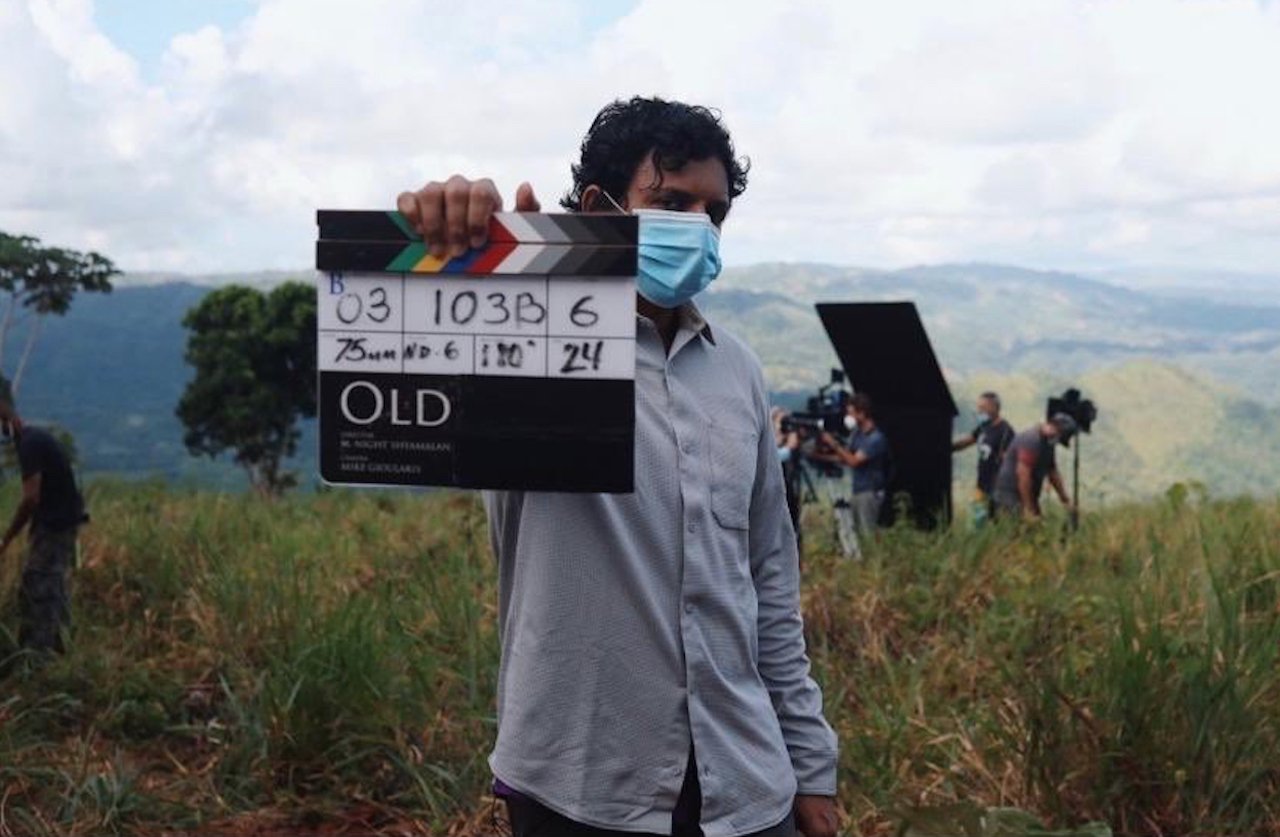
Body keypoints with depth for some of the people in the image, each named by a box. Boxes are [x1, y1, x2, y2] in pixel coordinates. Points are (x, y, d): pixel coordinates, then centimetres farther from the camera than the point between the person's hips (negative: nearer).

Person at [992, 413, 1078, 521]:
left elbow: (1053, 473, 21)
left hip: (1028, 497, 10)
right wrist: (1029, 509, -25)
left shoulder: (1047, 442, 11)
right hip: (1010, 495, -10)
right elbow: (1023, 475, -26)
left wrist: (1066, 500, 19)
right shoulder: (1031, 440, -21)